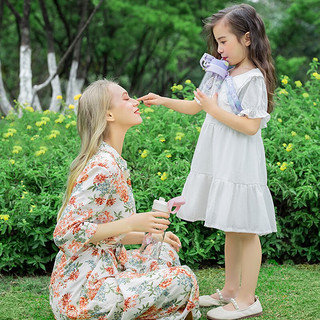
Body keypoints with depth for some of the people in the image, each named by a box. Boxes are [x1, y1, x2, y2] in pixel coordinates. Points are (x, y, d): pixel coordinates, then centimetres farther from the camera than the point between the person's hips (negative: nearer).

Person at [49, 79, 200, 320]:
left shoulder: (112, 160, 10)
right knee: (183, 281, -10)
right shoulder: (103, 168, -20)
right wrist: (131, 223, -23)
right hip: (81, 293, -10)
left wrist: (150, 237, 11)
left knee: (167, 254, 18)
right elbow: (65, 233, -23)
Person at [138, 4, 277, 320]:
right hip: (219, 163, 9)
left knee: (245, 230, -1)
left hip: (241, 164, -8)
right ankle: (230, 289, 27)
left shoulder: (254, 79, -13)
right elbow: (196, 106, 22)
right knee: (230, 229, 16)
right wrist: (164, 101, 12)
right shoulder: (224, 74, 12)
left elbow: (251, 126, -21)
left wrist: (215, 109, -17)